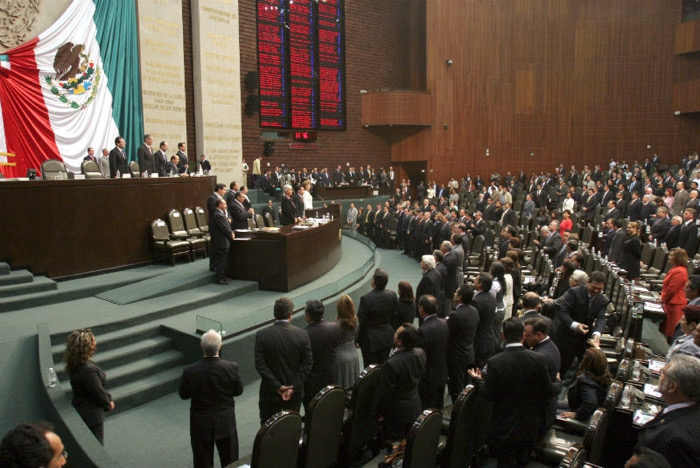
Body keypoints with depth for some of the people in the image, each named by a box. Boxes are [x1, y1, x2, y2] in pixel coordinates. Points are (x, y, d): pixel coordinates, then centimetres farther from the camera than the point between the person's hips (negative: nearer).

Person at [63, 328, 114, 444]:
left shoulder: (76, 365, -3)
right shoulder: (88, 369, -34)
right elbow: (98, 392, -22)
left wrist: (108, 399, 3)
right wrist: (108, 404, -4)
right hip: (91, 415, -9)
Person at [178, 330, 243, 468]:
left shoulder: (190, 371, -21)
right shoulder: (232, 368, -20)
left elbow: (183, 395, -5)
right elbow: (238, 390, -4)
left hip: (201, 425, 0)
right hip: (226, 423, 1)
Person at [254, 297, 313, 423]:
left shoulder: (261, 335, -12)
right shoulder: (302, 334, -10)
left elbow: (260, 365, -14)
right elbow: (307, 364, -10)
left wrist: (277, 386, -12)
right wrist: (293, 387, -9)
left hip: (270, 394, -1)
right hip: (295, 394, 1)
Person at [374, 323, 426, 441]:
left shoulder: (391, 364, -33)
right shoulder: (420, 354, -12)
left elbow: (384, 393, -22)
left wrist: (379, 413, -8)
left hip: (397, 412, -7)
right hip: (415, 408, 7)